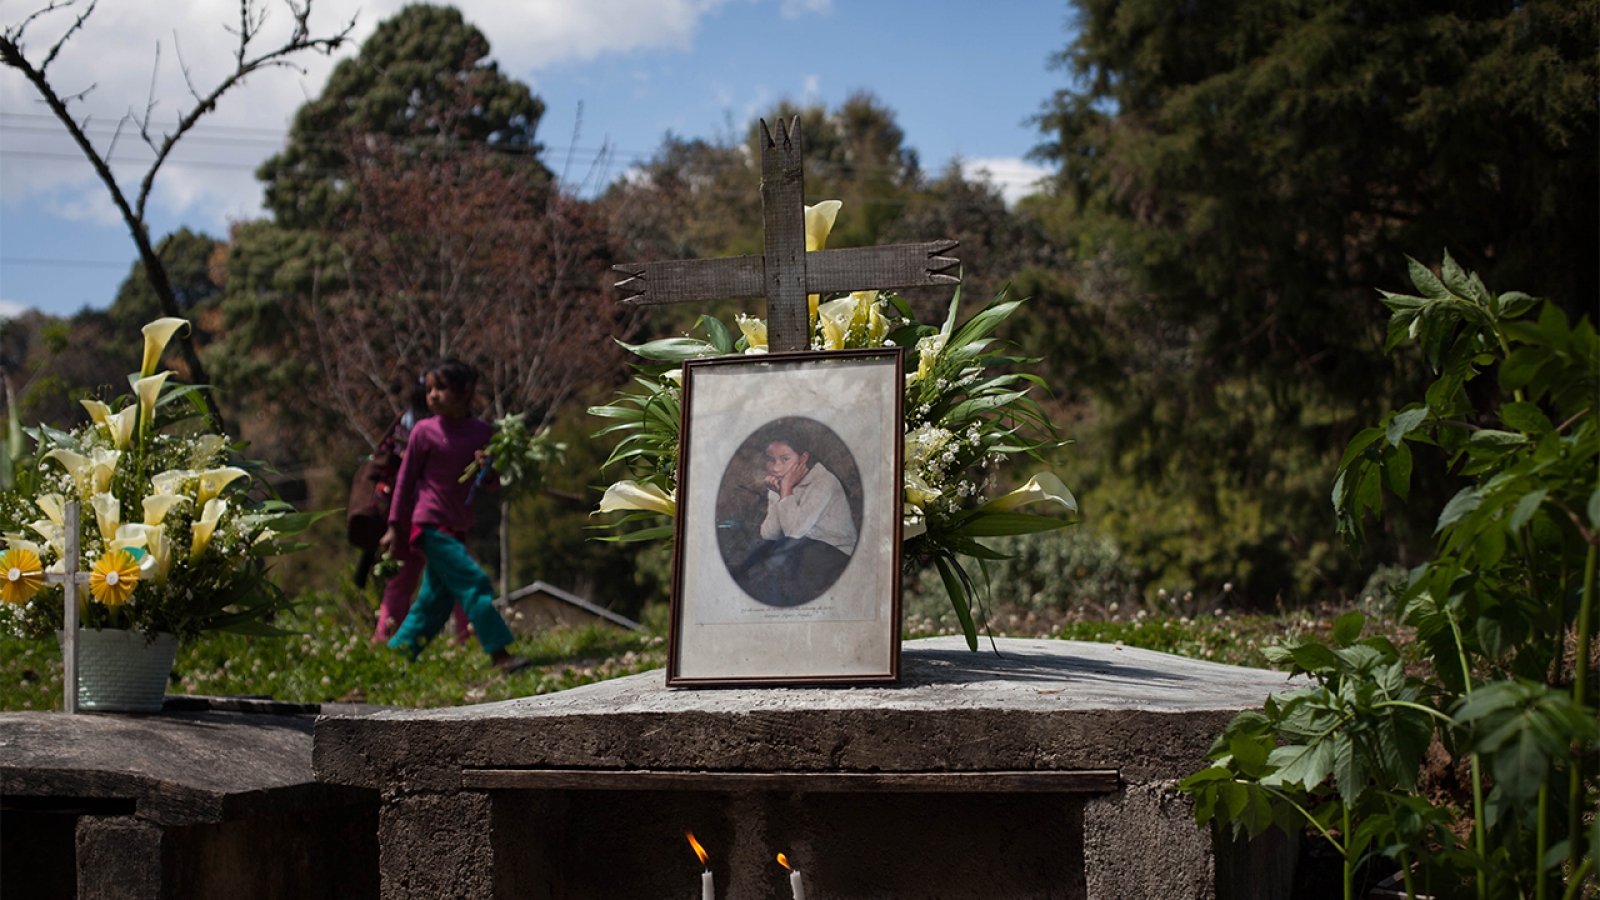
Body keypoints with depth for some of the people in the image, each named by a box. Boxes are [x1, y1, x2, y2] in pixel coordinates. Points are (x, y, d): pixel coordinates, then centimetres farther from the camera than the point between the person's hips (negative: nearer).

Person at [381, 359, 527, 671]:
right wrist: (395, 527, 0)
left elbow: (493, 485, 11)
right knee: (473, 581, -16)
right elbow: (406, 479, 0)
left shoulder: (483, 432, 4)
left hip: (456, 528, 6)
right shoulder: (424, 432, -7)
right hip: (430, 524, -6)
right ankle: (500, 654, -17)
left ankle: (396, 652, 21)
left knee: (436, 599, 10)